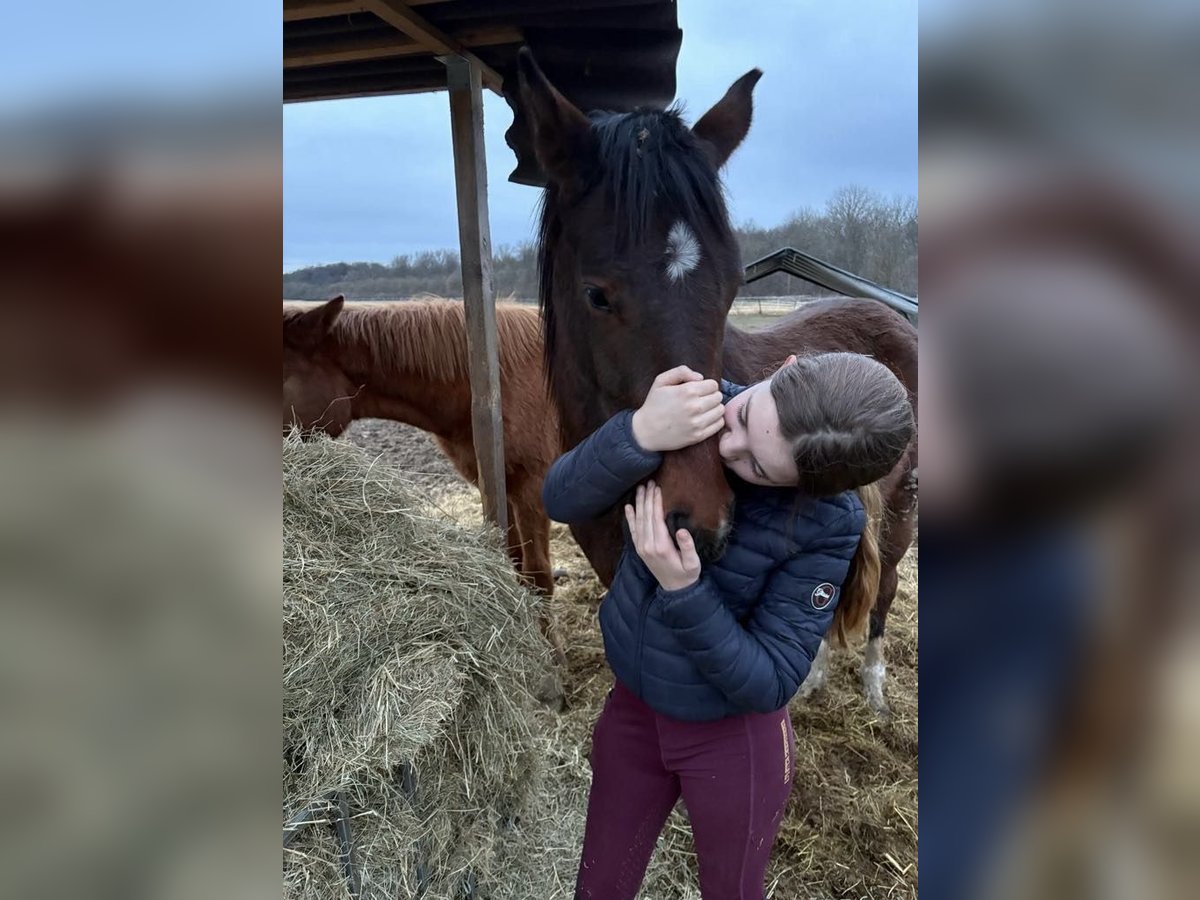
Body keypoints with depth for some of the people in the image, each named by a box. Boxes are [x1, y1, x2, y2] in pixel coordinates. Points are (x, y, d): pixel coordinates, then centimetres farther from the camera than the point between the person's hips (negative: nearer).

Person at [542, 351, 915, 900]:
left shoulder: (828, 524, -26)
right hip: (631, 710, 3)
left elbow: (769, 684, -23)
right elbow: (561, 502, -21)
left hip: (735, 740, -3)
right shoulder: (692, 406, -19)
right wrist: (639, 435, -39)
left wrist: (683, 591, -36)